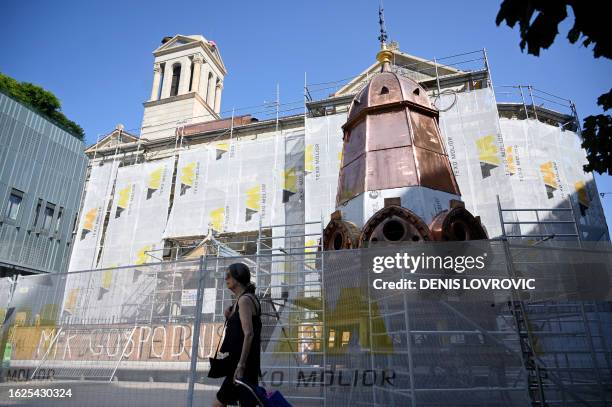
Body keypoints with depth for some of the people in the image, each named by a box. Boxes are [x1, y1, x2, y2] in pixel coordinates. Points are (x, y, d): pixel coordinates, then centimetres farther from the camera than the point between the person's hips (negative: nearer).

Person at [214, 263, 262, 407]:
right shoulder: (241, 300, 16)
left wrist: (241, 365, -25)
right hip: (238, 362, 10)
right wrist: (230, 318, 6)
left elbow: (248, 334, -22)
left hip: (243, 364, -10)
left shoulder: (244, 299, -13)